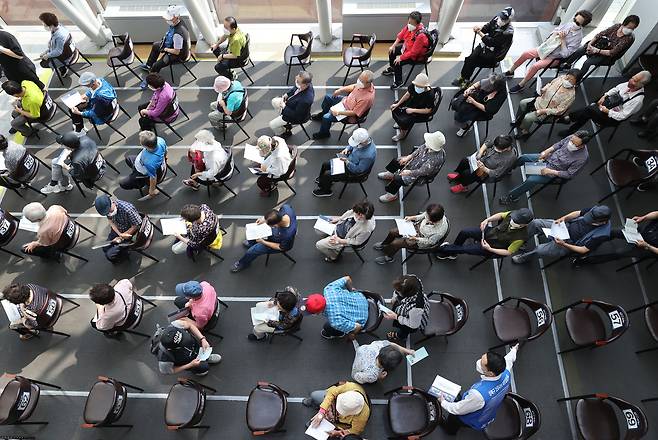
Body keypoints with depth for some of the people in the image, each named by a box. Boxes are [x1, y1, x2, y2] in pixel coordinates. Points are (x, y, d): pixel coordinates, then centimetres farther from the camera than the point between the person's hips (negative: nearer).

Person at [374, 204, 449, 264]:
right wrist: (413, 217, -11)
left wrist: (416, 239, -24)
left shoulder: (440, 232, -39)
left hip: (421, 241, -6)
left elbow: (429, 242, -21)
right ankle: (384, 244, 42)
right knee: (392, 232, 7)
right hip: (418, 226, 6)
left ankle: (388, 257, 29)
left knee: (395, 243, -6)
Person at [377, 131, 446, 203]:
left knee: (398, 178, -16)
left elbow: (422, 171, -31)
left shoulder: (436, 159, -39)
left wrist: (409, 172, -26)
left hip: (420, 175, -8)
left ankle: (392, 195, 10)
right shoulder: (429, 146, -20)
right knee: (396, 161, 13)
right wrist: (409, 157, -4)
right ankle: (390, 174, 43)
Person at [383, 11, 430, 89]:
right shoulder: (409, 26, -17)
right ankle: (392, 68, 44)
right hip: (407, 47, 9)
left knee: (398, 62, -21)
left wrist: (401, 57, -28)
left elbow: (413, 52, -34)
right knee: (392, 50, 16)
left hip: (416, 56, -9)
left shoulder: (421, 36, -39)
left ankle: (398, 82, 0)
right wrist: (393, 46, 1)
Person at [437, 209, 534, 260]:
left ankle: (442, 249, 15)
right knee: (464, 232, -8)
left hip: (494, 247, -5)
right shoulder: (513, 214, -19)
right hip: (490, 231, 5)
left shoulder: (520, 237, -31)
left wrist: (490, 249, -25)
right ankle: (452, 252, 17)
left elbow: (508, 252, -19)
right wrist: (487, 220, -16)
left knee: (464, 249, -11)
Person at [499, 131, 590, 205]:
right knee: (522, 158, 1)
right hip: (548, 157, 6)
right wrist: (547, 151, -9)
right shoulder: (572, 138, -15)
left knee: (531, 180, -26)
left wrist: (551, 172, -25)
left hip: (554, 171, -6)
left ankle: (512, 197, -8)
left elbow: (569, 174, -20)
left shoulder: (582, 158, -28)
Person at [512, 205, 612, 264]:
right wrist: (562, 218, -14)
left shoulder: (602, 234, -27)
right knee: (535, 223, -12)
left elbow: (583, 250, -20)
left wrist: (564, 244, -30)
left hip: (569, 243, -6)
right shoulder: (595, 210, -14)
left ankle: (524, 258, 10)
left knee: (539, 250, -26)